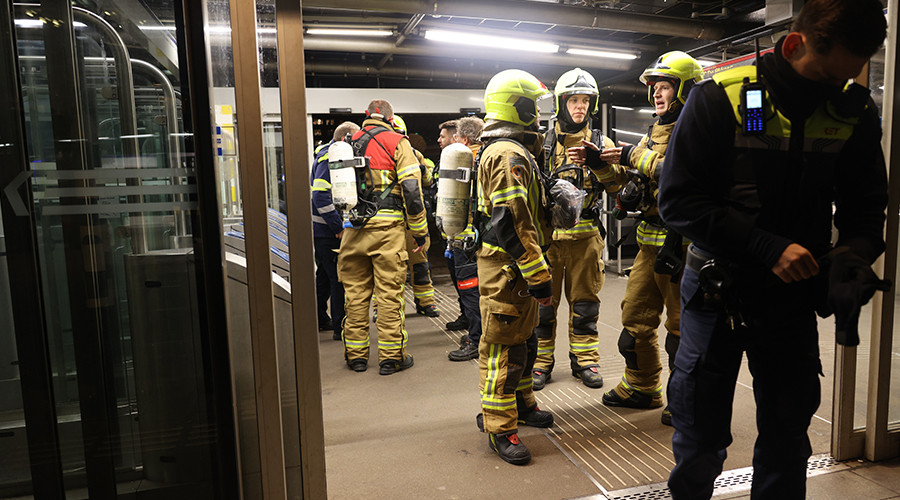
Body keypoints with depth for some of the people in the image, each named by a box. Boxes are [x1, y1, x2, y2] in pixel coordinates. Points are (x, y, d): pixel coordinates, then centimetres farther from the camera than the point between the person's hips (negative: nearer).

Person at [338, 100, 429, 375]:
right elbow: (411, 189, -7)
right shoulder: (396, 142, 1)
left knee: (355, 293, 10)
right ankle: (391, 357, 7)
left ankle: (356, 355, 19)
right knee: (389, 293, 1)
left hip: (353, 229, 4)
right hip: (387, 228, -4)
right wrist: (419, 231, -3)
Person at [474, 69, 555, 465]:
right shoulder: (510, 156, -18)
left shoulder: (508, 151, 18)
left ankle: (521, 403, 37)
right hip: (508, 268, -11)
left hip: (512, 265, 11)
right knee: (504, 345, -2)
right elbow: (514, 223, -25)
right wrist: (538, 275, -24)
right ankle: (500, 427, 9)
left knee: (523, 338, 21)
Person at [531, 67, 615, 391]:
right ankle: (541, 361, 18)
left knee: (584, 300, 9)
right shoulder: (543, 142, 5)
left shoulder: (600, 142, 9)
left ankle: (585, 359, 23)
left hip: (585, 233, 1)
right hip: (547, 231, -1)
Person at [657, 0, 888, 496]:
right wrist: (768, 246, -24)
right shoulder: (721, 99, -14)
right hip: (717, 292, -3)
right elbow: (678, 200, -17)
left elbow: (865, 207, 6)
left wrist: (853, 255, -16)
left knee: (787, 442, 17)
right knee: (700, 439, 12)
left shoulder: (854, 111, -2)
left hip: (794, 300, 3)